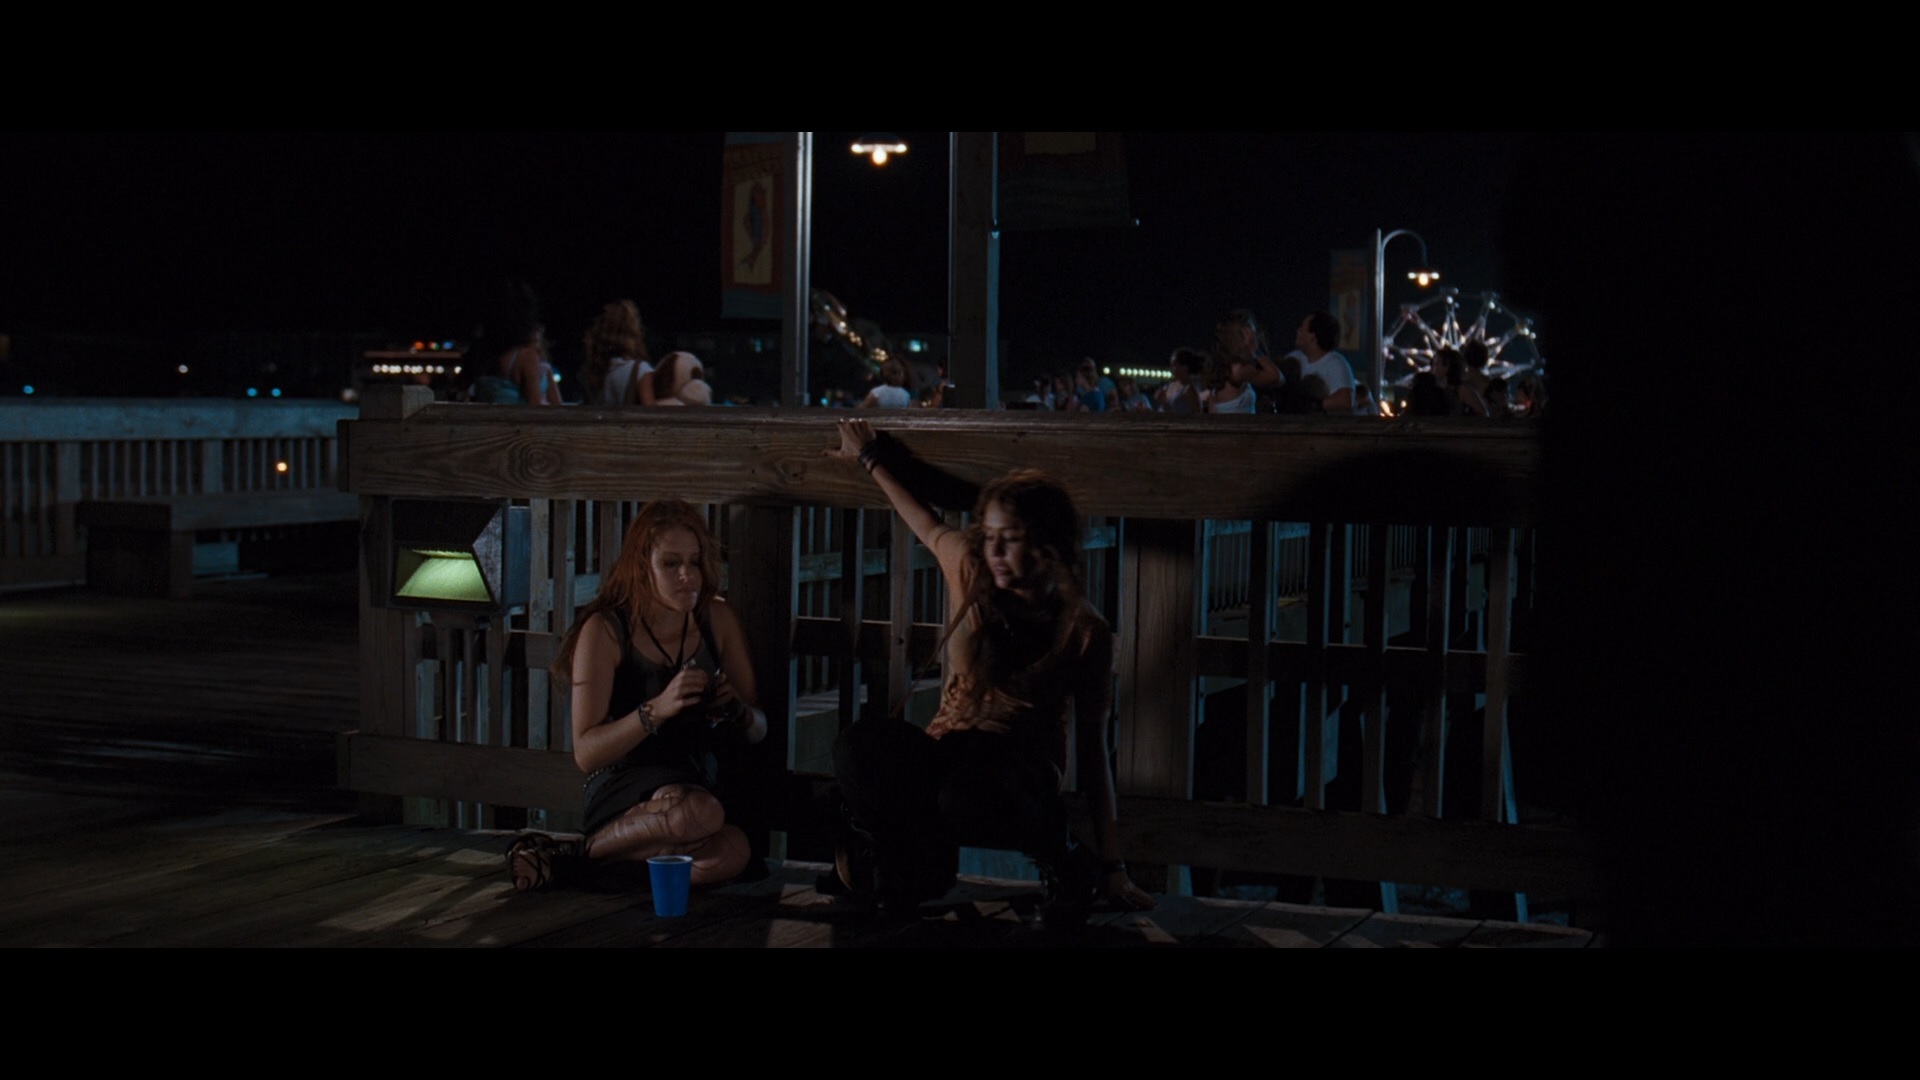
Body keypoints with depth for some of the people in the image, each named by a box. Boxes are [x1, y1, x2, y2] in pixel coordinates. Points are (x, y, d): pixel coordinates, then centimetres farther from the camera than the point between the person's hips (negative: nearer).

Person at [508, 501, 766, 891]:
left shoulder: (718, 621, 9)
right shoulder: (605, 630, -4)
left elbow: (758, 730, 14)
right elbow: (586, 753, -11)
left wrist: (737, 710, -10)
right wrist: (656, 710, -25)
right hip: (624, 794, -5)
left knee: (731, 852, -34)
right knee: (696, 814, -41)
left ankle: (568, 859, -14)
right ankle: (578, 854, -14)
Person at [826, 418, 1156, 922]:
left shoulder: (1085, 631, -7)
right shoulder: (971, 573, -1)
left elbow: (1092, 748, -3)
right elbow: (927, 524, 22)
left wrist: (1112, 864, -5)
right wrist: (870, 457, 35)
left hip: (1022, 773, -3)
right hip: (946, 753, 3)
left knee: (968, 797, -42)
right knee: (861, 747, -33)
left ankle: (1060, 857, -9)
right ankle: (924, 859, -4)